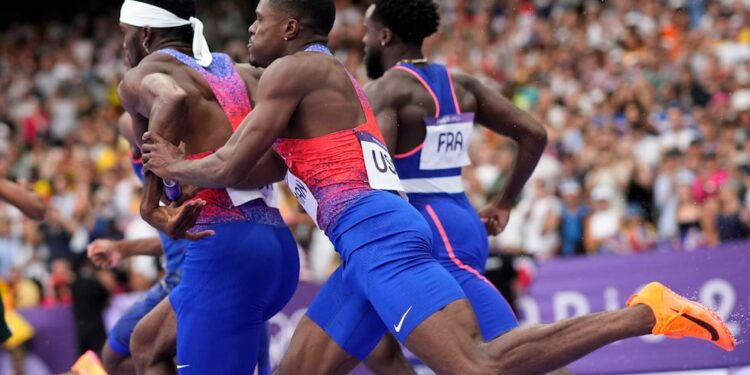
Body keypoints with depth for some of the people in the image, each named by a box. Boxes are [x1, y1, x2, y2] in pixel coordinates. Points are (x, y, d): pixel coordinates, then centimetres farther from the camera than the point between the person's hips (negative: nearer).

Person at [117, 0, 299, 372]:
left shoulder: (140, 77, 1)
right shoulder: (238, 74, 20)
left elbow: (172, 98, -24)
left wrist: (150, 203, -23)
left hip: (224, 250, -8)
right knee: (146, 345, 27)